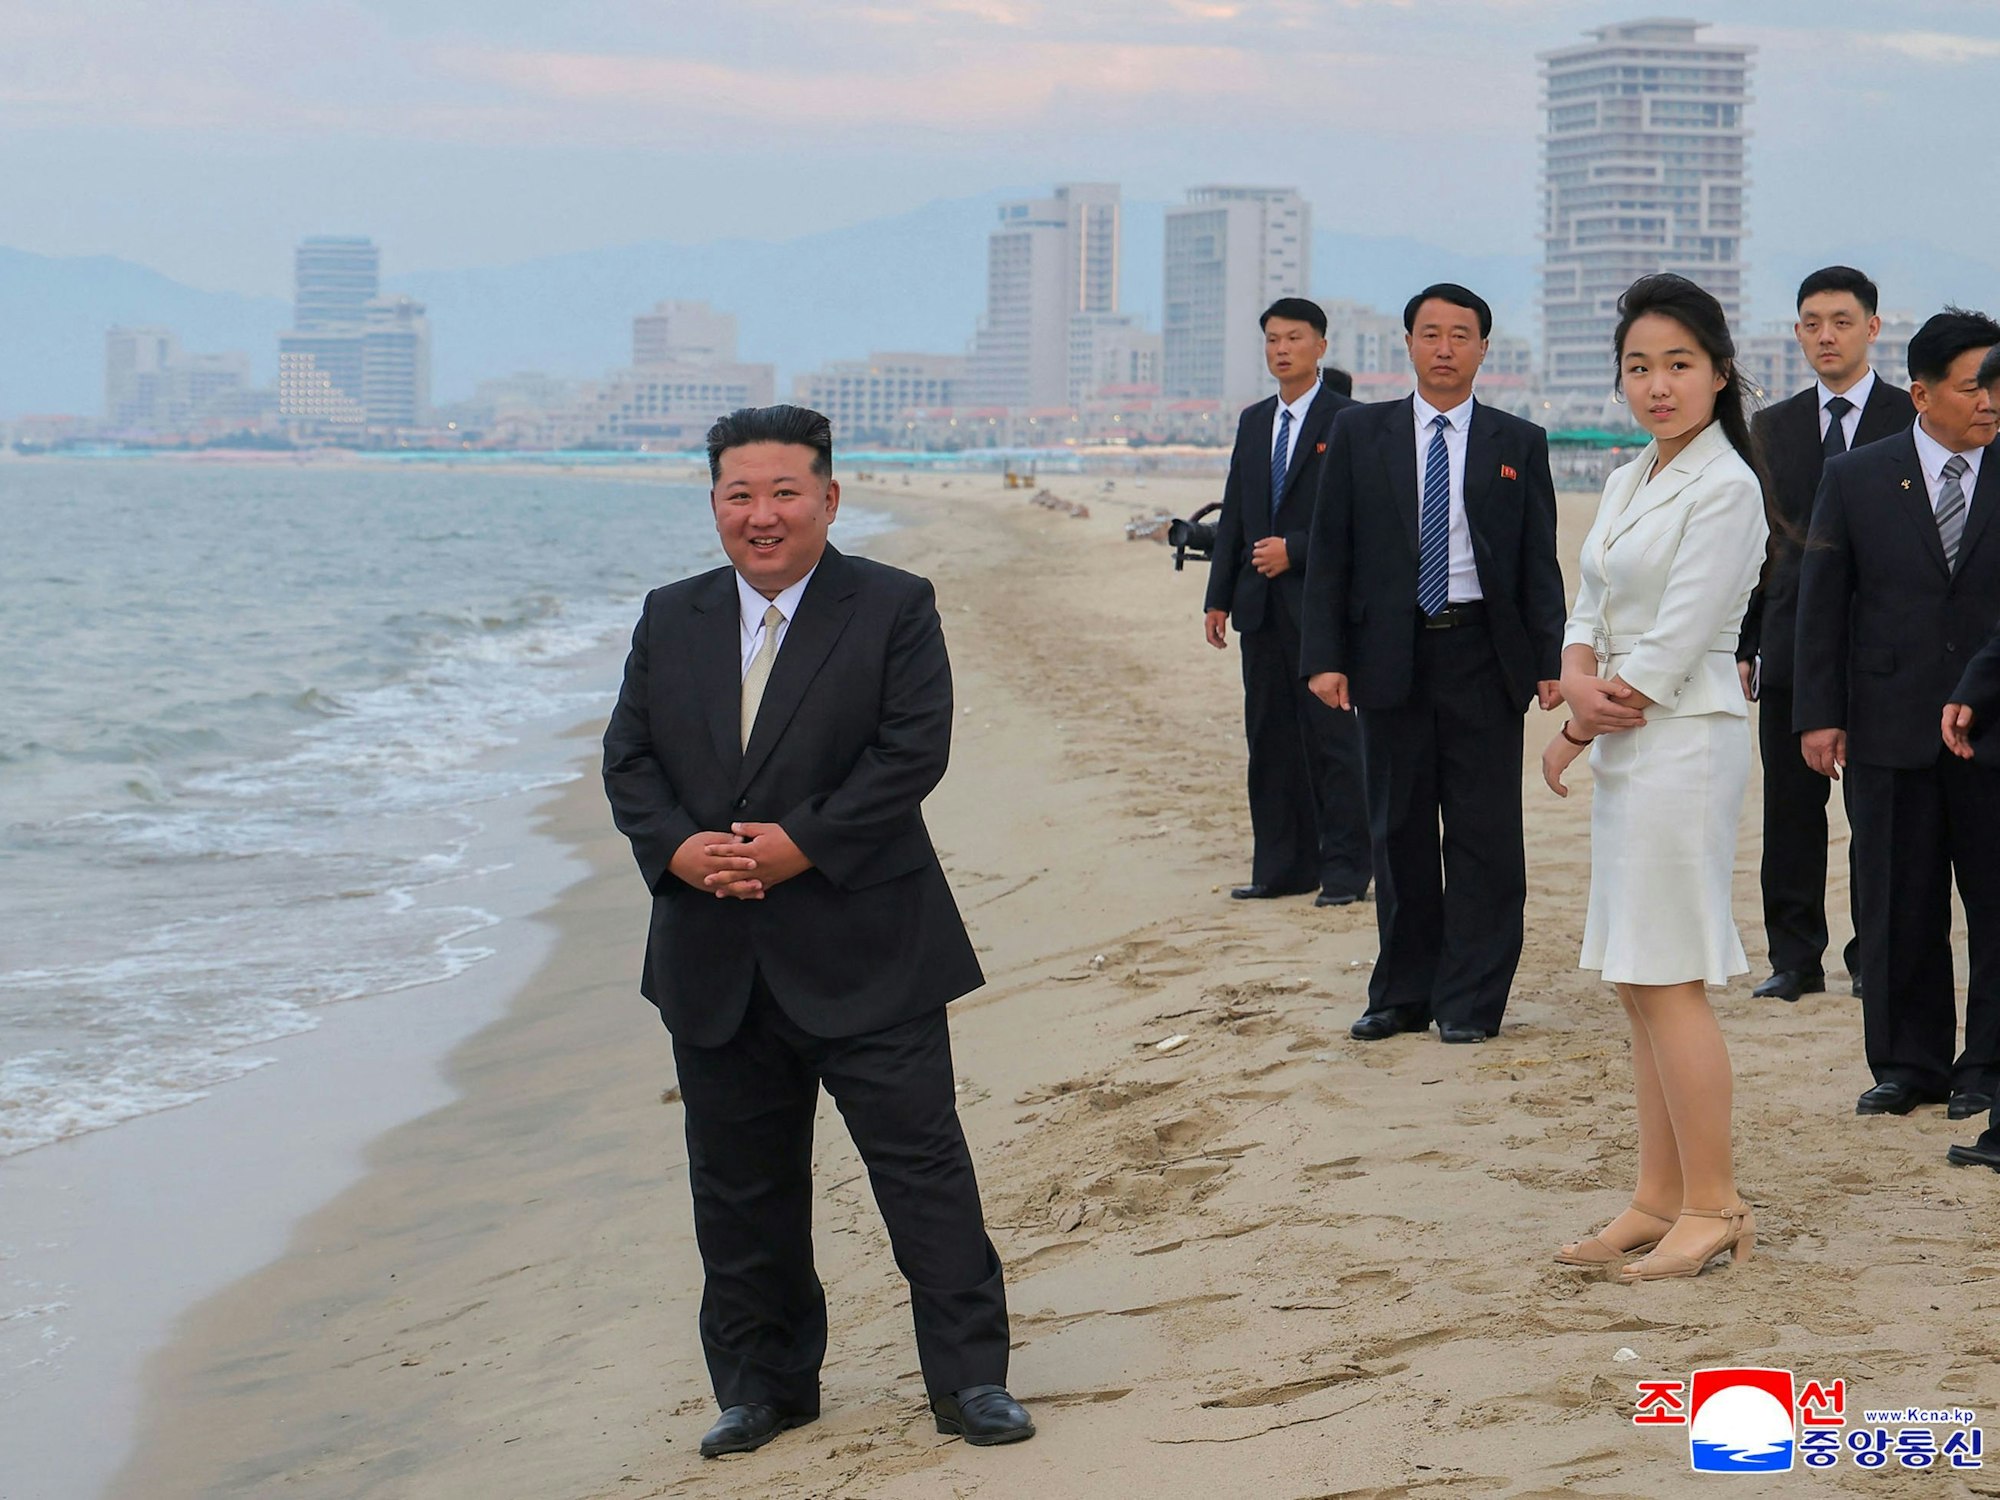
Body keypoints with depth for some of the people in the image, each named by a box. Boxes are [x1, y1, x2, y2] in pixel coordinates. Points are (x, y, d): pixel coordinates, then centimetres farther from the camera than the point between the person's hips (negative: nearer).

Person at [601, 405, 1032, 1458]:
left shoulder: (893, 609, -3)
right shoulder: (671, 621, 10)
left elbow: (912, 751, -12)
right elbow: (628, 759, 7)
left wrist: (803, 845, -18)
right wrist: (677, 848, -12)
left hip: (863, 954, -4)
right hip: (715, 964, 4)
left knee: (920, 1156, -3)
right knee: (739, 1183, 11)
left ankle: (969, 1376, 6)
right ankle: (762, 1386, 24)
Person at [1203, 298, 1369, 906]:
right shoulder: (1254, 422, 15)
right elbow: (1234, 513, 16)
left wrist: (1294, 552, -15)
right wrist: (1219, 597, 11)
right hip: (1262, 605, 7)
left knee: (1331, 734, -5)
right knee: (1271, 737, 8)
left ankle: (1345, 867, 0)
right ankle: (1284, 866, 14)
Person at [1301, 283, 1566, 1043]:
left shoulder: (1519, 444, 6)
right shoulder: (1359, 433, 7)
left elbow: (1540, 562, 5)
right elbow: (1329, 553, 5)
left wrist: (1550, 661, -5)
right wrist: (1325, 658, -4)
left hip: (1483, 656, -1)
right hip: (1391, 657, 1)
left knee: (1484, 835, -1)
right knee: (1399, 833, 7)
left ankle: (1470, 1000, 7)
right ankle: (1403, 994, 17)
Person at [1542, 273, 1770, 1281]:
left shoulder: (1725, 489, -13)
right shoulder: (1628, 481, 14)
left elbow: (1672, 648, -16)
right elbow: (1591, 611, 13)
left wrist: (1573, 736, -8)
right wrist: (1578, 681, -9)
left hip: (1683, 744, -9)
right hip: (1624, 745, 9)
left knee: (1666, 979, -6)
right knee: (1641, 984, 10)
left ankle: (1714, 1208, 2)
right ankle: (1659, 1201, 17)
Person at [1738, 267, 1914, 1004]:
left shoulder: (1913, 420, 1)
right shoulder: (1772, 428, 12)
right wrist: (1742, 645, 6)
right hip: (1793, 642, 3)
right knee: (1790, 810, 3)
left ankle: (1874, 955, 11)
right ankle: (1795, 957, 11)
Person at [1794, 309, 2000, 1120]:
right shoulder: (1856, 478, 4)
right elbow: (1821, 600, 5)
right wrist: (1819, 714, -1)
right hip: (1890, 730, 1)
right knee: (1897, 907, 6)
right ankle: (1907, 1064, 17)